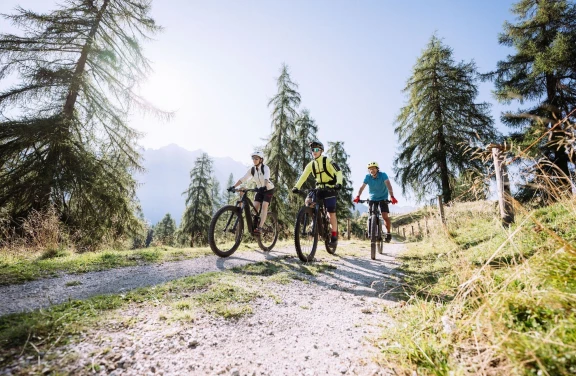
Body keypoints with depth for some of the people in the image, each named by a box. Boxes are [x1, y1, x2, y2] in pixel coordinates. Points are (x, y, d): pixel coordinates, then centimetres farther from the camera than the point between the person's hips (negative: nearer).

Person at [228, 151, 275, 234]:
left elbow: (266, 178, -40)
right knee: (255, 207, -8)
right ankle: (254, 225, 6)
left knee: (264, 206, -19)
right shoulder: (252, 169, -8)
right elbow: (243, 179, -16)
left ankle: (260, 227, -22)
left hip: (268, 189, -5)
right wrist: (234, 186, -28)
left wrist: (264, 187, -60)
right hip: (260, 190, 5)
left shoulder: (265, 168, -22)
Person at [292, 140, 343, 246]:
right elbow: (303, 176, -2)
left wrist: (338, 183, -37)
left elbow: (338, 172, -19)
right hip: (319, 188, 5)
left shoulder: (328, 161, -11)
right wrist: (296, 187, -17)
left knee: (331, 213, -7)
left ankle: (334, 236, 5)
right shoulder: (311, 164, 3)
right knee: (308, 200, -19)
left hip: (330, 189, -5)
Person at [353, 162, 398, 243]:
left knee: (385, 216, -13)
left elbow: (388, 185, -34)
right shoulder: (367, 177, -14)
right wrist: (358, 196, -38)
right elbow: (362, 187, -21)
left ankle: (388, 233, 4)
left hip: (383, 198, -2)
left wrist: (392, 196, -48)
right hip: (373, 199, 2)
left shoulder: (383, 175, -21)